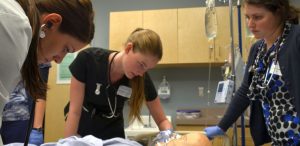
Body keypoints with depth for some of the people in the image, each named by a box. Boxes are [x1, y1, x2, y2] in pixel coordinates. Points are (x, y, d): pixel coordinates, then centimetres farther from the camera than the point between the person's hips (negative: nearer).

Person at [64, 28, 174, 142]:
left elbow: (162, 120, -13)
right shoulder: (87, 59, -26)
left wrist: (167, 134, -33)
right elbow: (74, 111, -22)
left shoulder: (142, 79, -21)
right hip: (81, 134, -1)